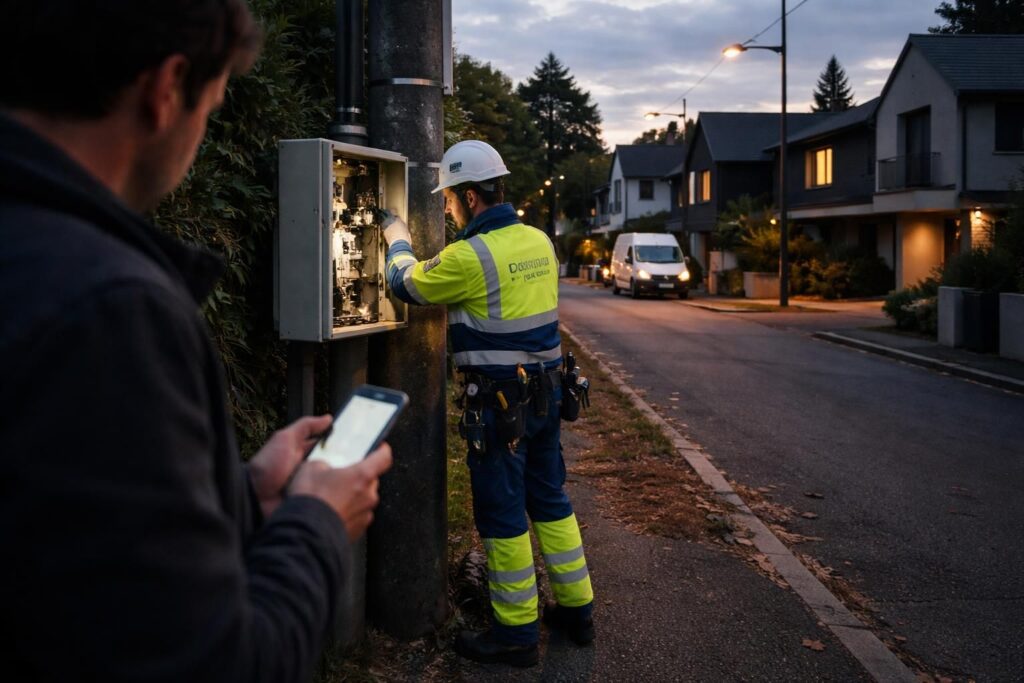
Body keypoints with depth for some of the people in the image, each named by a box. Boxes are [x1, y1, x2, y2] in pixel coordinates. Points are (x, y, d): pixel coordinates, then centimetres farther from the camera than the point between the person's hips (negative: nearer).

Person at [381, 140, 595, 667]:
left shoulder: (469, 257, -18)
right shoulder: (538, 241, 4)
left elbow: (407, 284, -3)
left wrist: (398, 241, 18)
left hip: (499, 402, -7)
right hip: (546, 390, 8)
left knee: (502, 515, 4)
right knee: (550, 499, 18)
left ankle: (516, 633, 15)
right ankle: (575, 609, 29)